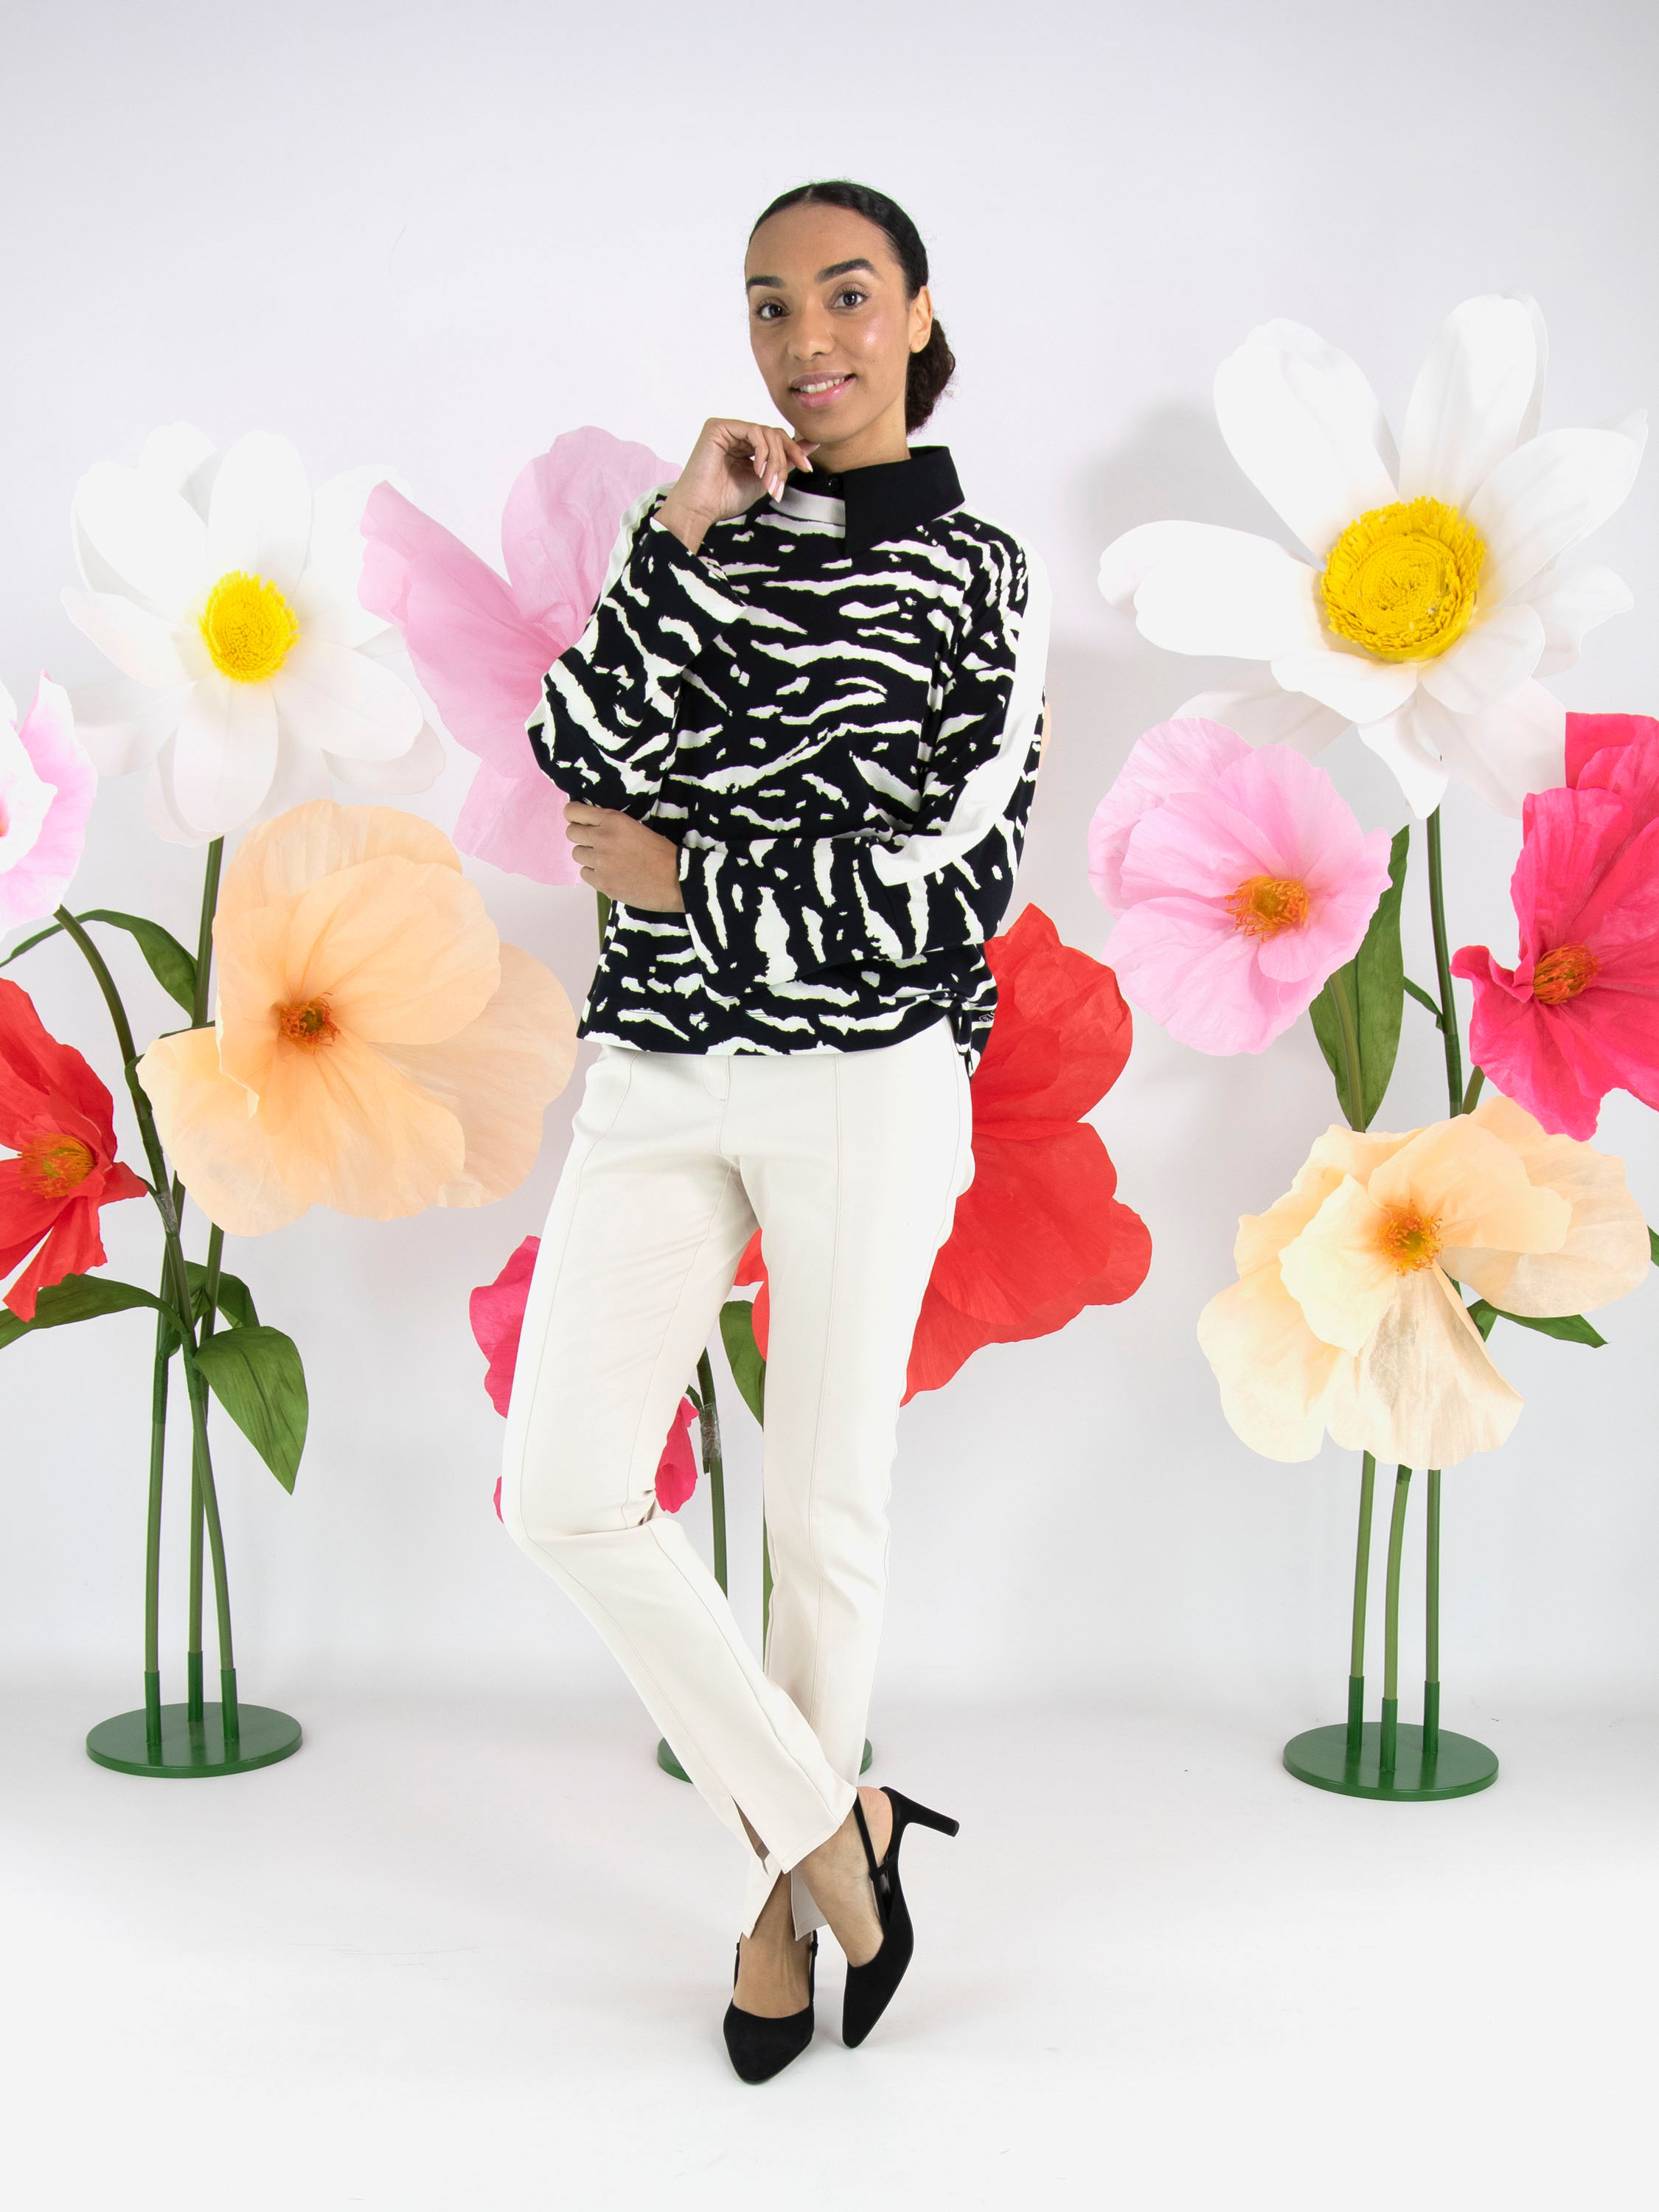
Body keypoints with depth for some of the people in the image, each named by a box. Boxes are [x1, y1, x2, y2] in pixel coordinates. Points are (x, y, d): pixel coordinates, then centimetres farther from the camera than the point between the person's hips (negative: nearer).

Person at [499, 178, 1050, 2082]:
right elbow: (587, 755, -4)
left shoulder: (976, 576, 2)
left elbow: (955, 882, -8)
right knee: (563, 1493, -7)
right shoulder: (715, 533, 12)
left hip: (865, 1082, -3)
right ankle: (827, 1822, 11)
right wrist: (684, 525, -8)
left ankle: (781, 1885, 27)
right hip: (660, 1074, 3)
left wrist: (675, 876, -7)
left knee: (824, 1507, 6)